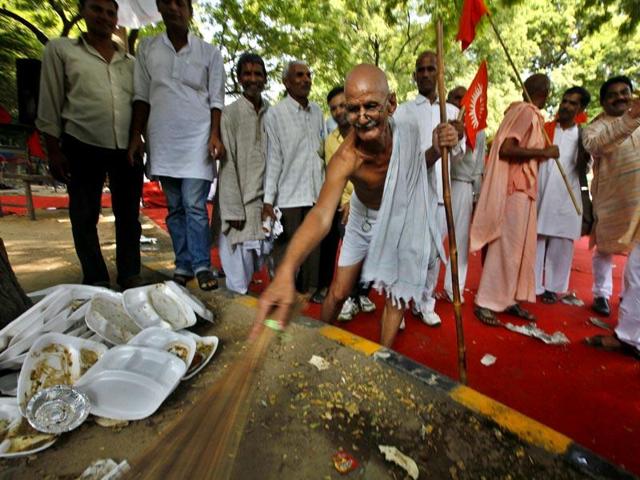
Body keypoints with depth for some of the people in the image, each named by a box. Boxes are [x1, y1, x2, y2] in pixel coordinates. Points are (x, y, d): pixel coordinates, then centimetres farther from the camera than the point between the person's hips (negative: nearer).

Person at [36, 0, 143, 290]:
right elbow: (50, 103, 4)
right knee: (84, 216, 2)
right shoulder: (60, 50, 9)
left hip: (127, 148, 2)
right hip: (83, 146, -1)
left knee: (128, 214, 5)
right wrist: (54, 150, -3)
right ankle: (96, 281, 14)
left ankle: (130, 276, 17)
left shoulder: (130, 61, 16)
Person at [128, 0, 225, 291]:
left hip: (198, 139, -3)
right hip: (163, 140, 3)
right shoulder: (147, 48, 14)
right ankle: (183, 265, 13)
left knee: (194, 206, -8)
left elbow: (216, 100, 4)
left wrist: (215, 135, -10)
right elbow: (141, 96, 10)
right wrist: (135, 136, 1)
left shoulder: (209, 52, 8)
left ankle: (201, 266, 0)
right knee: (174, 208, 5)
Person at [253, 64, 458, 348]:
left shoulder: (407, 132, -24)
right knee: (338, 292, 4)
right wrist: (286, 271, -67)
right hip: (364, 220, -2)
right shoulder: (346, 158, -36)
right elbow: (321, 214, -51)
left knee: (397, 294, 8)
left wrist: (437, 149, -23)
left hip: (402, 219, 3)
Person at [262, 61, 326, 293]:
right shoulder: (275, 113, -3)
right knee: (285, 253, 5)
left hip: (316, 195, 5)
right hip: (289, 196, -4)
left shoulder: (317, 111, 12)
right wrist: (268, 201, -10)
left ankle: (308, 290, 28)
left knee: (313, 252, 11)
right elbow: (272, 158, -6)